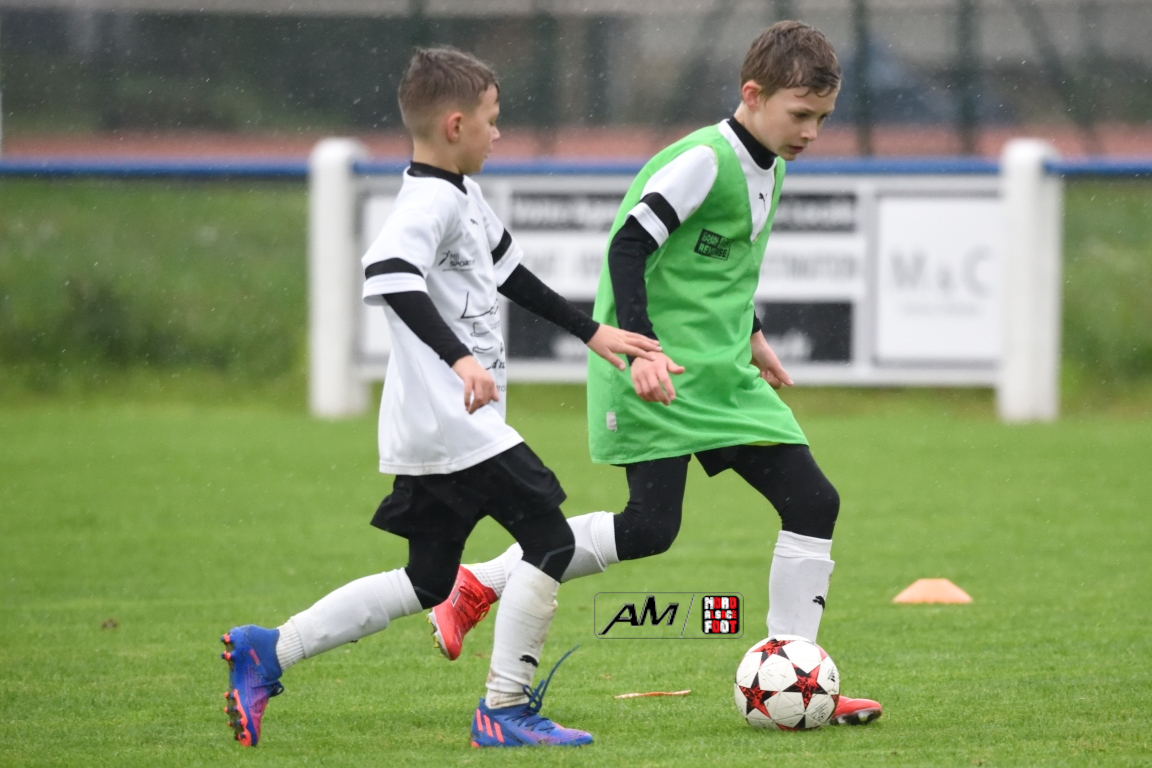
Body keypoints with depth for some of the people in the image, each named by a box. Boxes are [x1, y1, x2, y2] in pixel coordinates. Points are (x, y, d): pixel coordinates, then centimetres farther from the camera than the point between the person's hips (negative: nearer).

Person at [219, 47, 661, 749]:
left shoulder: (463, 195, 17)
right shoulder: (431, 201, -16)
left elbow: (508, 271, 31)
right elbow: (388, 272, -34)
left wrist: (591, 332, 33)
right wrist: (460, 358, -43)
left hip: (430, 429, 10)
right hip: (452, 423, -10)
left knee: (428, 583, 15)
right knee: (550, 541, -7)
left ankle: (267, 652, 17)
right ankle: (506, 710, -3)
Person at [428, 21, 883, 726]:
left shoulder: (765, 168, 12)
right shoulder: (703, 161, -16)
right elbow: (630, 246, -22)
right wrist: (641, 348, -30)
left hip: (724, 376, 9)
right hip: (658, 373, -9)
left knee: (813, 503, -2)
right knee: (650, 527, -14)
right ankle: (478, 585, 3)